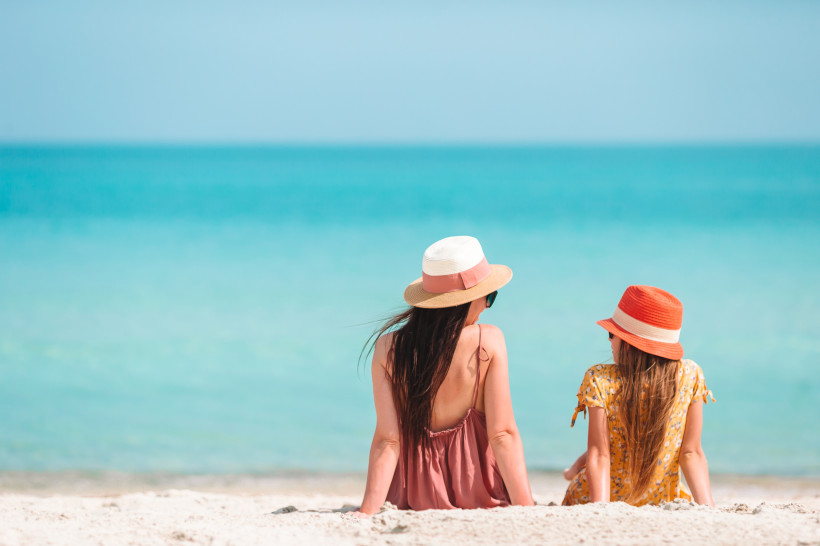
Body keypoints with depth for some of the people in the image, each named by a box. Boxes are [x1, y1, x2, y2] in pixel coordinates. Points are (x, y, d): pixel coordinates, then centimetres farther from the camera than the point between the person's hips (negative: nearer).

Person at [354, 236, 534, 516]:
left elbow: (387, 440, -12)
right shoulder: (488, 342, -13)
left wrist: (367, 512, -11)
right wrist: (527, 510, -12)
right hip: (477, 494, -3)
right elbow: (502, 434, -15)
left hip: (415, 494, 4)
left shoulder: (388, 349, -7)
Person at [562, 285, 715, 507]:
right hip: (660, 500, 3)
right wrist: (707, 506, -13)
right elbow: (691, 453, -14)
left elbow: (599, 455, -24)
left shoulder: (600, 381, -21)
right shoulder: (690, 376, -14)